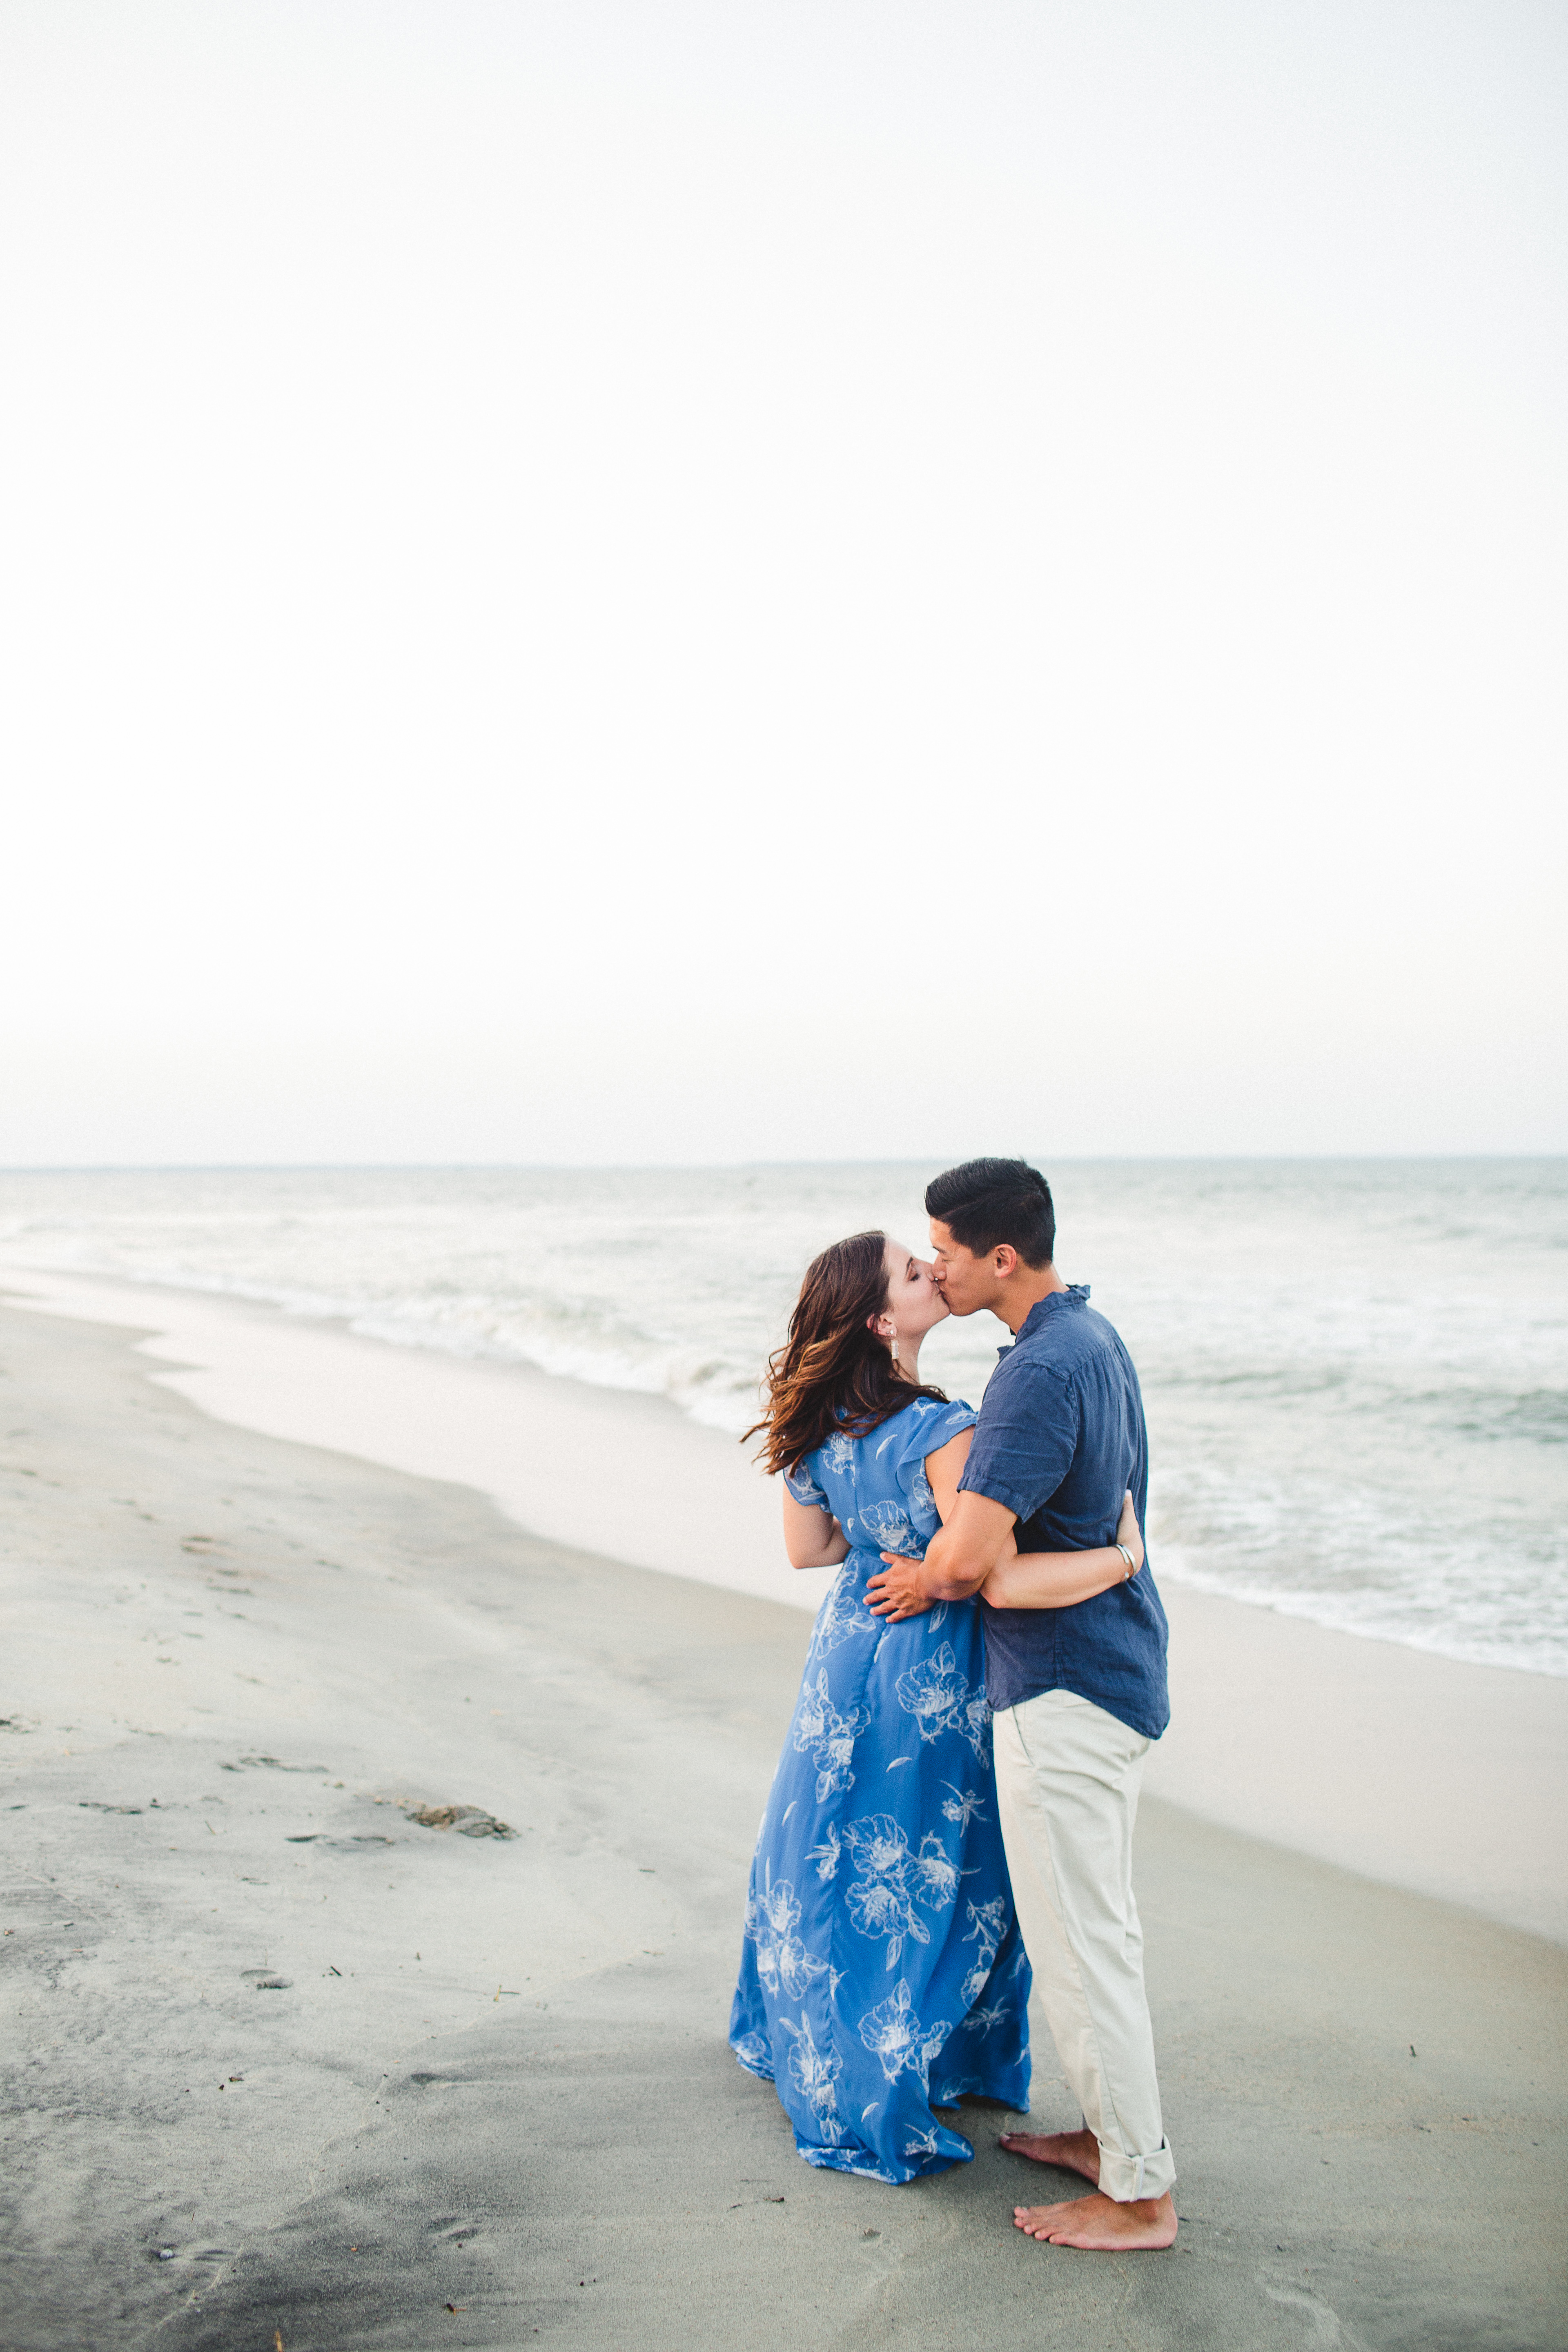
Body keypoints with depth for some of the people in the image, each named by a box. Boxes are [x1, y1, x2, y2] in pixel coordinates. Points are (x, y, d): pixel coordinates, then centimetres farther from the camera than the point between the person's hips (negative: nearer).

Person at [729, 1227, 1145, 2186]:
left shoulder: (818, 1426, -4)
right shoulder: (943, 1434, -29)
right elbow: (997, 1576, -35)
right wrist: (1124, 1556, -25)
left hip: (851, 1641, 7)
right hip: (931, 1676, -7)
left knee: (833, 1857, 23)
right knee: (923, 1885, 9)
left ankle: (811, 2055, 42)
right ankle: (875, 2107, 22)